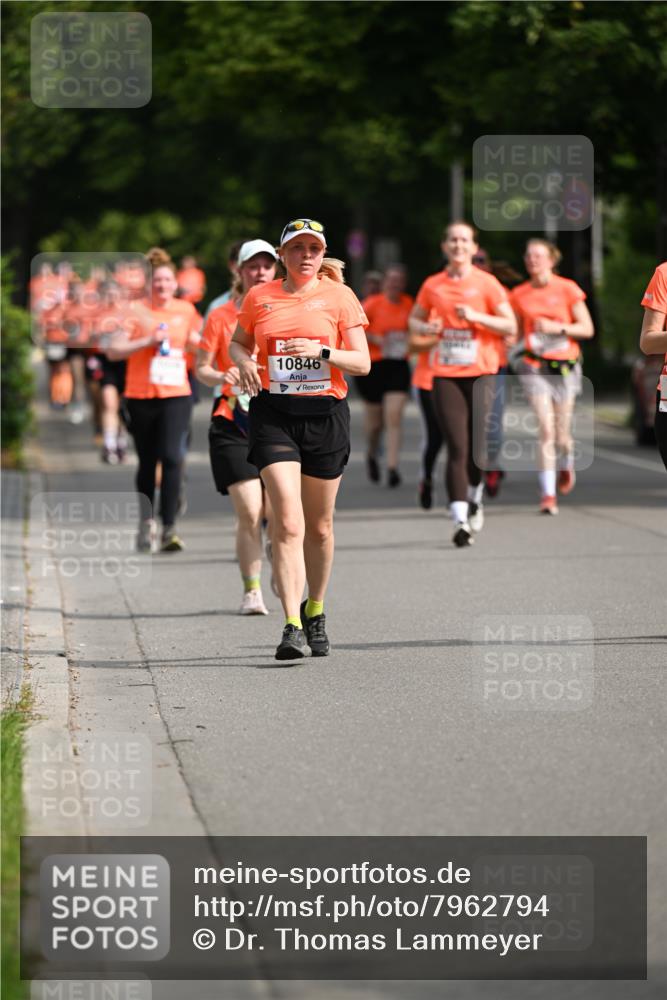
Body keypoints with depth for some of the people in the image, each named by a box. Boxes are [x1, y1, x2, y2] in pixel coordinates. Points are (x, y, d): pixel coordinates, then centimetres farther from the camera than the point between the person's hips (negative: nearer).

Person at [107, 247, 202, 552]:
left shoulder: (186, 310, 7)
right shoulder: (136, 311, -2)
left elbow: (194, 342, 24)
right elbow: (113, 350, -7)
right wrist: (147, 341, -15)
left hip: (177, 394, 1)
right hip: (141, 397, -1)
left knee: (172, 458, -15)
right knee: (147, 462, 9)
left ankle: (169, 528, -16)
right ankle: (146, 522, 28)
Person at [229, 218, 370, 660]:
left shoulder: (339, 296, 3)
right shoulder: (259, 298, 7)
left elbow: (363, 362, 1)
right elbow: (238, 343, 23)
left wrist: (322, 351, -16)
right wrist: (244, 362, 0)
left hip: (326, 414, 1)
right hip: (273, 413, -1)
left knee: (319, 525, 11)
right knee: (288, 521, -15)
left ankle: (315, 611, 33)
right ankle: (293, 627, -19)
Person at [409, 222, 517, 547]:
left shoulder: (486, 283, 1)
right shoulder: (432, 286, 8)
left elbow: (510, 327, 0)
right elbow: (415, 318, 24)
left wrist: (476, 317, -13)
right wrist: (422, 329, 1)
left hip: (481, 373, -1)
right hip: (445, 374, 1)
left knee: (477, 445, 1)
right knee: (457, 447, -9)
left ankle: (475, 499, 31)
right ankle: (460, 520, -13)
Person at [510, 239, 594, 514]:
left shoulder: (567, 289, -2)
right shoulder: (519, 295, 5)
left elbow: (587, 329, -2)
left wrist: (557, 327, -15)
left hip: (565, 366, -1)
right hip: (534, 367, 1)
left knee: (562, 433, 4)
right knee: (545, 429, -12)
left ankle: (567, 465, 41)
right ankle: (548, 494, -9)